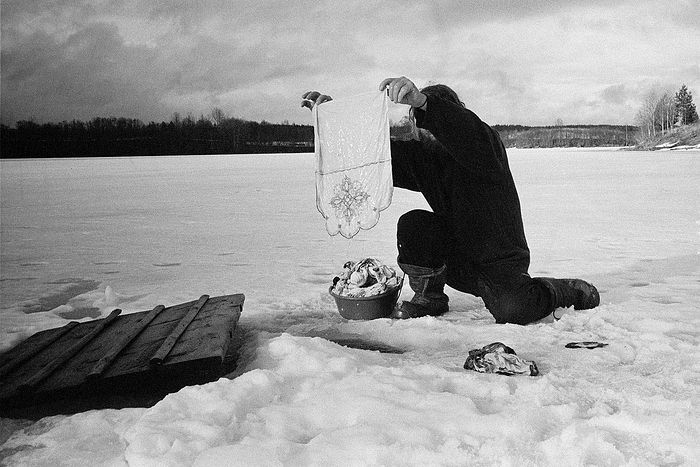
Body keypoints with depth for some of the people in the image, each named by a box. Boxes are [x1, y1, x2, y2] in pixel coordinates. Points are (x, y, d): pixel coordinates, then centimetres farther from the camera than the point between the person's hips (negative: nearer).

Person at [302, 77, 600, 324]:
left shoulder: (487, 145, -16)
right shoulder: (422, 155, 3)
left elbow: (469, 134, -41)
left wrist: (422, 102, -57)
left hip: (500, 263, -5)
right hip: (456, 263, 5)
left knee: (514, 311, -31)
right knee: (413, 223, -18)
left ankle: (567, 291, 4)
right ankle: (429, 298, 3)